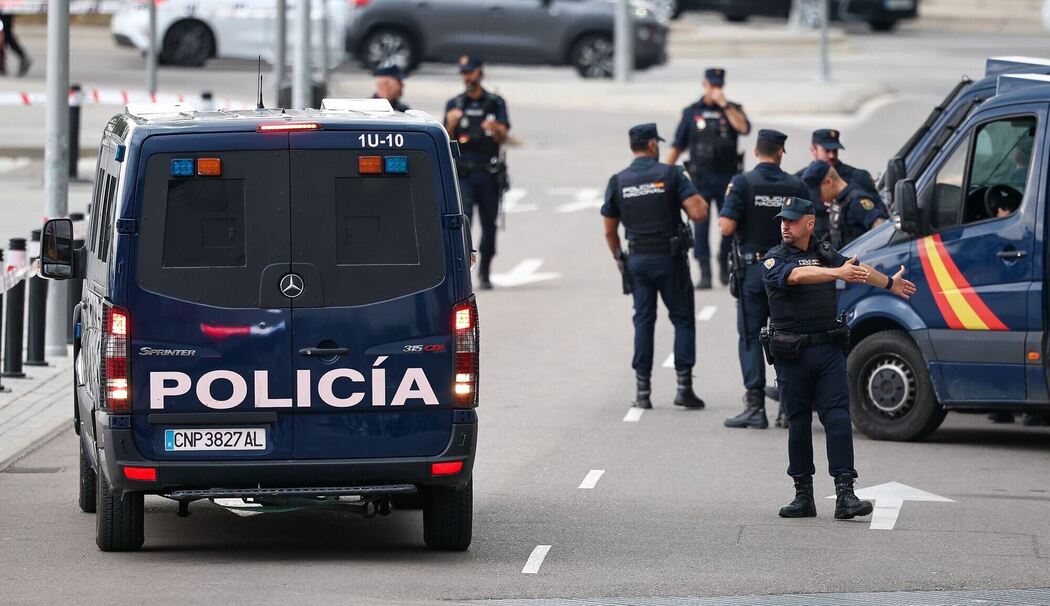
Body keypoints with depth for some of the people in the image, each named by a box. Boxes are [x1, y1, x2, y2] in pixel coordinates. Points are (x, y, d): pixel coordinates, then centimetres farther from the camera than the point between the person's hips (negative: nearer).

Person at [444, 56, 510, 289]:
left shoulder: (495, 103, 9)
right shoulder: (454, 105, 11)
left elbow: (503, 137, -3)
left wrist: (495, 129, -26)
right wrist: (451, 125, -16)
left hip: (489, 173, 1)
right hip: (462, 172, -1)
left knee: (489, 223, 4)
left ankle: (485, 272, 17)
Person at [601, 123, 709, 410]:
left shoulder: (618, 182, 1)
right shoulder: (670, 174, -8)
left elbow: (609, 230, 6)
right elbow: (698, 212, -16)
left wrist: (619, 258, 21)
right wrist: (699, 200, 6)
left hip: (637, 259, 3)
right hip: (670, 258, -3)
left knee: (643, 321, 10)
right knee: (683, 319, 6)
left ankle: (643, 391, 6)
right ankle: (684, 386, -1)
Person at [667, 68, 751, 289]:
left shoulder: (732, 110, 7)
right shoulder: (692, 113, 7)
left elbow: (744, 128, -15)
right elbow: (677, 146, 9)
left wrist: (724, 105, -15)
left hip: (727, 177, 1)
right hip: (701, 177, -1)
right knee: (700, 224, -9)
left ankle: (724, 266, 23)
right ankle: (704, 273, -8)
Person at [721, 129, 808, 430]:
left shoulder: (743, 183, -8)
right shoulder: (795, 186, 0)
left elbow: (727, 227, -14)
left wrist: (725, 207, 6)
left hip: (753, 269, -2)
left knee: (751, 336, 2)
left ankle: (755, 406, -4)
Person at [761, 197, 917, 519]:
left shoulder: (825, 253, 13)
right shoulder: (773, 260, -1)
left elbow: (860, 270, 30)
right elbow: (797, 275, -22)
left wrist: (890, 283, 45)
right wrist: (838, 273, -34)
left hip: (829, 350, 2)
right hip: (791, 355, -2)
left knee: (838, 417, -8)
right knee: (798, 422, 4)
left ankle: (845, 495, -14)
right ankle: (803, 495, 13)